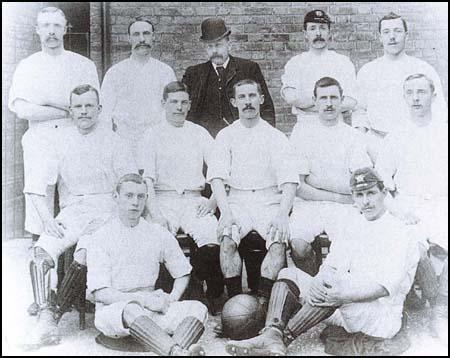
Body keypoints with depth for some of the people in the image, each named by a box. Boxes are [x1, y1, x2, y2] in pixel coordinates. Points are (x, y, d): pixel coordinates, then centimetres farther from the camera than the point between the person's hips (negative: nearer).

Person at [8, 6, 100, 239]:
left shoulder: (84, 65, 8)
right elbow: (22, 110, -5)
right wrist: (68, 112, -8)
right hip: (39, 146, 0)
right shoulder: (27, 67, 8)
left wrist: (42, 104, -7)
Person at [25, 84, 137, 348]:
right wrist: (47, 219, -5)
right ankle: (45, 320, -25)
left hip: (105, 208, -3)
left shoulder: (111, 140, 2)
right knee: (41, 250, -22)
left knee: (82, 257, -29)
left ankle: (57, 315, -14)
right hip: (72, 208, 3)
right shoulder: (63, 140, 11)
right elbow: (37, 187, 10)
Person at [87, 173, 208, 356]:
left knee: (198, 308, -21)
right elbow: (100, 293, -9)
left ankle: (176, 350, -49)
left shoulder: (159, 234, 9)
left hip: (150, 308, 4)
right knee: (131, 310, -38)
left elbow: (182, 273, 19)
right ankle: (176, 352, -55)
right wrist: (143, 298, -20)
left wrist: (171, 300, -1)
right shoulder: (102, 236, -2)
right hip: (111, 310, -4)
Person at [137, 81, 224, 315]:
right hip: (163, 200, -1)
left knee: (213, 238, -29)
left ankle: (213, 297, -12)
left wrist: (213, 201, -4)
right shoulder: (153, 136, 11)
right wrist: (154, 211, -14)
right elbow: (147, 178, 1)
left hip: (193, 200, 1)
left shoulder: (199, 133, 16)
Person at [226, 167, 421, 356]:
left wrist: (343, 294, -33)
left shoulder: (401, 232, -6)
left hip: (382, 317, -7)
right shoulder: (350, 224, 15)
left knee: (334, 282, -34)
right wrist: (317, 282, -16)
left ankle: (284, 338, -29)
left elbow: (386, 285, -18)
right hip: (341, 310, 7)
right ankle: (272, 335, -27)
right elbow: (330, 264, 8)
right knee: (289, 274, -3)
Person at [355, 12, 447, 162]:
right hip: (377, 143, 1)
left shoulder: (423, 69, 6)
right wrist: (360, 131, 6)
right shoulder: (366, 71, 12)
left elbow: (439, 111, 6)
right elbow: (360, 109, 22)